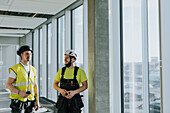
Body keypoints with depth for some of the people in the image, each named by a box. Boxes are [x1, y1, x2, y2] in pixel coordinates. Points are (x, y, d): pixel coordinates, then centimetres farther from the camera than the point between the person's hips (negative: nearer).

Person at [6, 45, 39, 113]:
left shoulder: (33, 69, 7)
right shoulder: (16, 69, -11)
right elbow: (8, 85, -13)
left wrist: (37, 100, 7)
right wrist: (20, 92, -26)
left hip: (29, 102, 6)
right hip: (18, 101, -5)